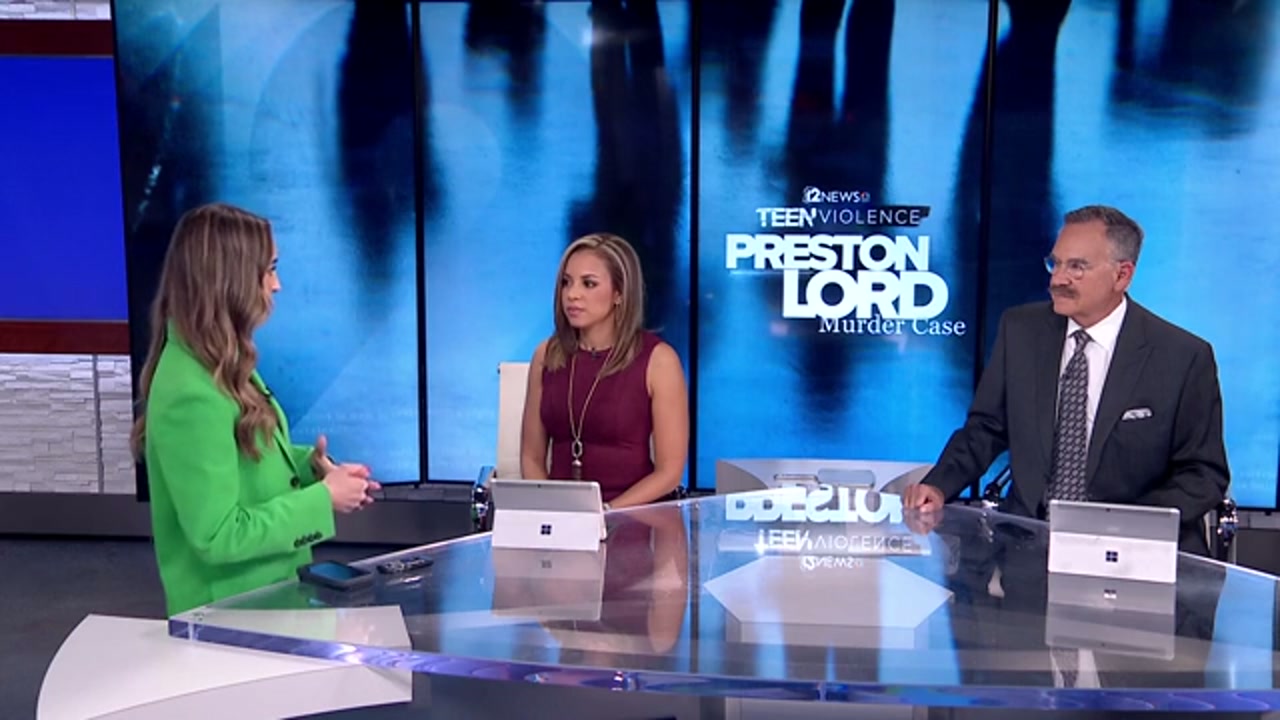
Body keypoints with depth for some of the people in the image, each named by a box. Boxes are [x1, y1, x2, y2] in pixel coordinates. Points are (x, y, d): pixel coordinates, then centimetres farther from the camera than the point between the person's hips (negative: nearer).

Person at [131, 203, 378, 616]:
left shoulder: (218, 364, 3)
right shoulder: (192, 395, -26)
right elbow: (218, 537, -25)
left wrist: (311, 467, -1)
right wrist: (322, 500, -18)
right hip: (231, 613, -8)